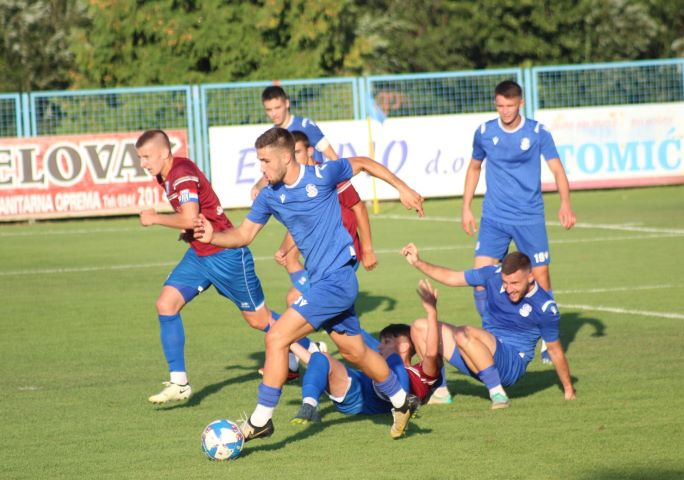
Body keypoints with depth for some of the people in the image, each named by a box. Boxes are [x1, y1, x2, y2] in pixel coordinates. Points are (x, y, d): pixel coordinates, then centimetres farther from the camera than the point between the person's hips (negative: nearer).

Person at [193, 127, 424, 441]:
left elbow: (363, 164, 3)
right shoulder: (269, 196, 3)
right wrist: (213, 236, -12)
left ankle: (260, 420, -9)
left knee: (277, 338, -15)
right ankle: (401, 402, 38)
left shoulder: (322, 175, -13)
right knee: (354, 351, 19)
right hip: (318, 281, 8)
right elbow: (244, 234, 7)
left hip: (337, 277, -8)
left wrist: (402, 188, 4)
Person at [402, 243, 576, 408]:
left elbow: (555, 350, -2)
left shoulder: (545, 308, -15)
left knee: (463, 334, -34)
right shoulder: (493, 275, -5)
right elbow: (451, 277, 7)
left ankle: (498, 394, -29)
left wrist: (568, 389, 5)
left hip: (513, 364, -6)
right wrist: (418, 263, -3)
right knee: (420, 327, -1)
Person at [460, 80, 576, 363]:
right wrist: (466, 207, 14)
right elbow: (474, 168, 18)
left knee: (541, 280, -2)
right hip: (493, 219, 2)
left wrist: (565, 204, -24)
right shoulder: (485, 132, 3)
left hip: (530, 219, -2)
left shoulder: (537, 133, -4)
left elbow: (557, 170, -8)